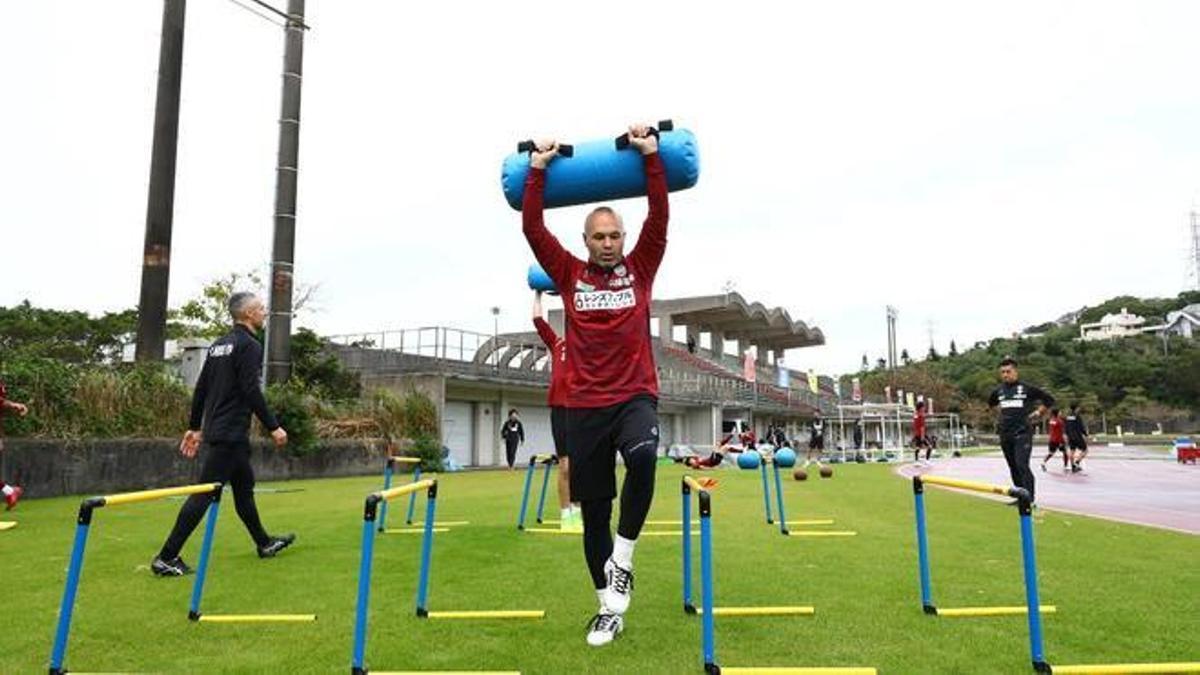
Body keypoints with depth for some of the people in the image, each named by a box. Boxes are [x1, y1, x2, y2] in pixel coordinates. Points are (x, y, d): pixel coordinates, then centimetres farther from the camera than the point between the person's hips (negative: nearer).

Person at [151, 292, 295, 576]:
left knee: (244, 486, 18)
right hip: (231, 434, -10)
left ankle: (264, 543, 31)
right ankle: (166, 558, -2)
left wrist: (194, 428, 20)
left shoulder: (219, 345, 14)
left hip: (216, 430, 10)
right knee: (204, 493, -6)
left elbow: (201, 388, 16)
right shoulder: (249, 345, -13)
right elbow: (251, 391, -20)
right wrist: (273, 427, -15)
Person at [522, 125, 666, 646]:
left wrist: (651, 157, -4)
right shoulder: (569, 274, 8)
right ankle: (609, 607, 22)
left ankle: (623, 557, -11)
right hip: (585, 406, 2)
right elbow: (533, 229, 2)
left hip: (636, 397, -1)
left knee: (642, 457, -34)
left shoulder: (640, 269, 7)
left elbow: (660, 219, -2)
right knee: (593, 510, 6)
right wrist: (537, 170, 1)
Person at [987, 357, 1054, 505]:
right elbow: (990, 403, 31)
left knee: (1022, 465, -14)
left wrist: (1038, 412, 1)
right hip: (1005, 434, 6)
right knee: (1013, 468, 11)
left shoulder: (1027, 388, -4)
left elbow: (1049, 399, 4)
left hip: (1022, 433, -5)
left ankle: (1029, 498, -11)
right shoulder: (999, 391, 10)